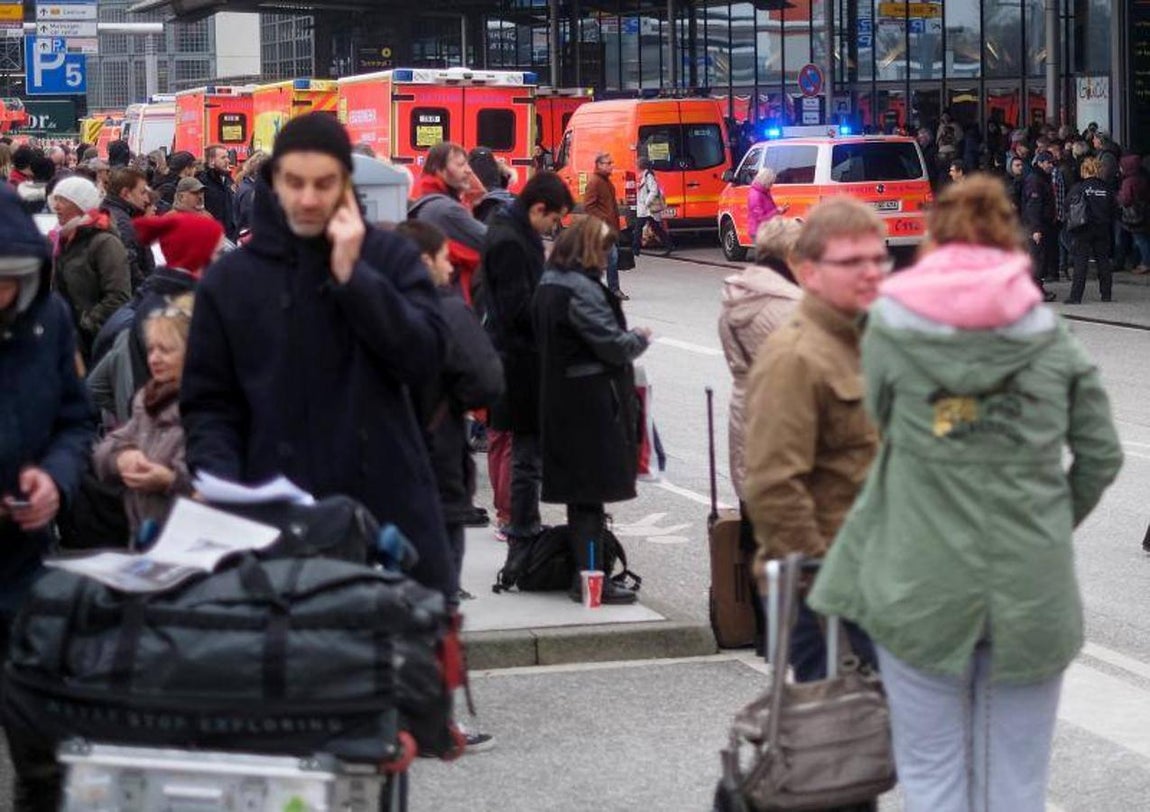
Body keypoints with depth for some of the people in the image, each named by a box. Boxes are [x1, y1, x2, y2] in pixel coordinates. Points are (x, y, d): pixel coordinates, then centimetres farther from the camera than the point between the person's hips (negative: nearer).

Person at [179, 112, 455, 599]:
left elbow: (424, 359, -8)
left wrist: (352, 274, -11)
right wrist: (222, 485, -10)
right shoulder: (229, 279, 7)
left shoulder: (390, 257, 5)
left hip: (388, 510, 0)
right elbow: (208, 403, 7)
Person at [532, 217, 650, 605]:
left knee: (580, 492, 13)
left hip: (560, 399, 9)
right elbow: (613, 345, -19)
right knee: (592, 491, -4)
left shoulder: (549, 284, 11)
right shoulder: (581, 289, -18)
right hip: (592, 403, -9)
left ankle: (583, 573, 18)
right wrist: (640, 338, 2)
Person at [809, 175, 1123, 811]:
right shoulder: (1051, 336, 2)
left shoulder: (890, 328, -3)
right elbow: (1100, 455, 5)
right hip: (1033, 588, 1)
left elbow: (883, 424, 4)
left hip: (920, 585, -1)